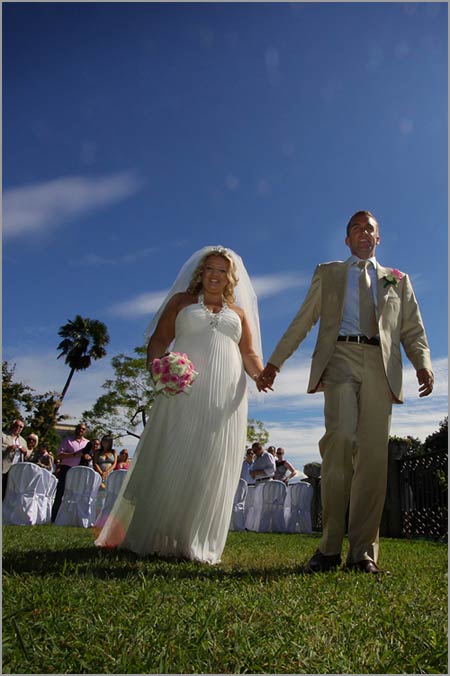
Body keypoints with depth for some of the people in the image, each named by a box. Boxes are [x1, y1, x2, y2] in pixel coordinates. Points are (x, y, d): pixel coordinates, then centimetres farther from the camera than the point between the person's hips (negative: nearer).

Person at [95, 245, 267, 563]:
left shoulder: (238, 312, 22)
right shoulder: (182, 300, 15)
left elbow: (249, 354, 15)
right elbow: (160, 338, 6)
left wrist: (261, 374, -7)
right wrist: (154, 363, -15)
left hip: (225, 398, 3)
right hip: (183, 393, -2)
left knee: (211, 468, -1)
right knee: (170, 461, -4)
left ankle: (193, 542, 7)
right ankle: (153, 538, 7)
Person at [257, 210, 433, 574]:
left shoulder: (398, 280, 26)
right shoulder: (328, 273, 23)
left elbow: (412, 329, 15)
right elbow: (302, 321, 16)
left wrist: (423, 363, -6)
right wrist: (275, 361, 7)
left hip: (381, 364, 2)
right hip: (340, 357, -2)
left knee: (374, 454, -5)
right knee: (341, 439, -20)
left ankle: (363, 551, 3)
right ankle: (330, 547, -10)